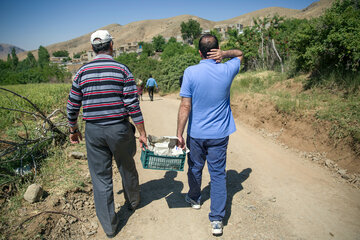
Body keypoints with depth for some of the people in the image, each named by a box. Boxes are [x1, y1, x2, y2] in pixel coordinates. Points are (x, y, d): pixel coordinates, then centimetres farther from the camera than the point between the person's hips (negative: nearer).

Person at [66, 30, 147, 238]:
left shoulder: (82, 72, 2)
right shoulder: (122, 70, -6)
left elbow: (72, 106, 5)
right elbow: (133, 105, -12)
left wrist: (74, 130, 20)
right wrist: (142, 133, -6)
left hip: (93, 131, 2)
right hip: (119, 129, -1)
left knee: (101, 177, 10)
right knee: (127, 168, 22)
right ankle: (133, 200, 47)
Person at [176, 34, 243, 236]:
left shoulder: (191, 72, -13)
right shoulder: (227, 70, -5)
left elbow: (185, 107, -15)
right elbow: (240, 54, 17)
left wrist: (179, 134, -8)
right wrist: (224, 54, -3)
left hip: (196, 134, -1)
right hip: (220, 134, 1)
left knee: (195, 168, 21)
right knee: (218, 174, 9)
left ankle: (194, 198, 46)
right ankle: (217, 219, 14)